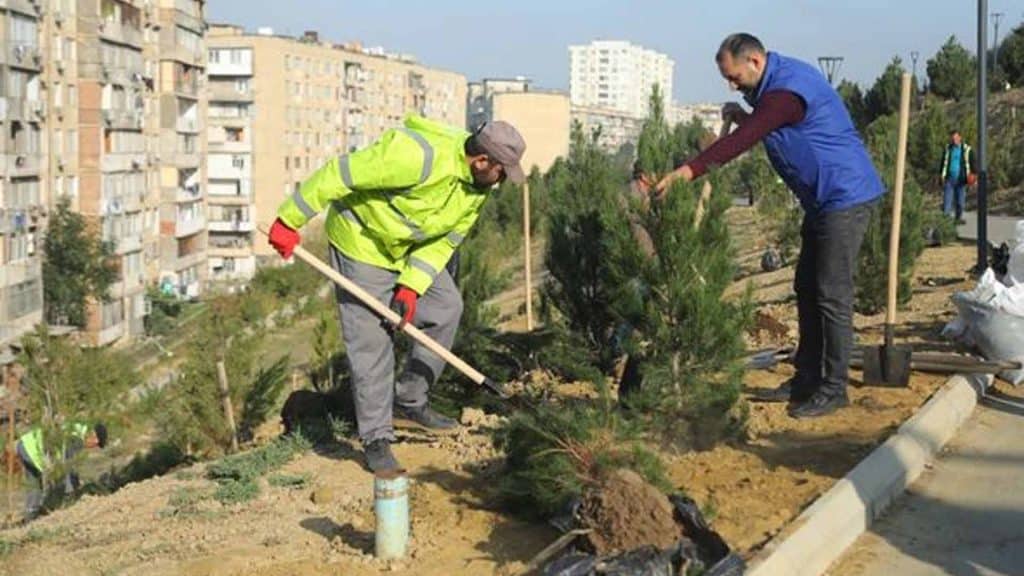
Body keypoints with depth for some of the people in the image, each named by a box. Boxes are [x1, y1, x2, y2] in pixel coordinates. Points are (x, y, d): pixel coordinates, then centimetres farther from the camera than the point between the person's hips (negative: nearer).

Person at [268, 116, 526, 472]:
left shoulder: (479, 184, -9)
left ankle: (409, 403, 20)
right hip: (361, 242, -8)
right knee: (371, 340, -8)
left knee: (446, 307, 7)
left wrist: (411, 286, -16)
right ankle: (376, 439, 4)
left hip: (411, 248, 8)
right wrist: (290, 221, -26)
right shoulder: (416, 156, -36)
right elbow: (338, 174, -32)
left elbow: (446, 240, -4)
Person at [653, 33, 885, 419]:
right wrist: (741, 116, 3)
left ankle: (833, 390, 1)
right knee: (807, 289, 13)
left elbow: (743, 140, -29)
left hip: (845, 198, -11)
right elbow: (762, 129, 22)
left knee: (832, 296, -6)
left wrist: (688, 171, -32)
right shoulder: (778, 81, 10)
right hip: (822, 200, 11)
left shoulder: (786, 90, -22)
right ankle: (807, 379, 21)